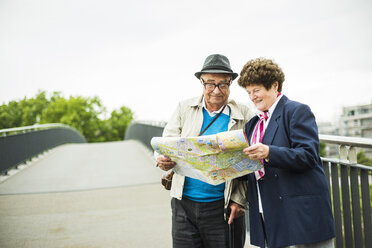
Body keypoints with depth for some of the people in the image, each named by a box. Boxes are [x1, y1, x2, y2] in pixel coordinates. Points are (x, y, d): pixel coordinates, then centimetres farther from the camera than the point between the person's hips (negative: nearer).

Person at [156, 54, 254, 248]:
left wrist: (239, 200, -9)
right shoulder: (184, 108, 6)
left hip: (223, 207, -1)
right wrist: (163, 160, -18)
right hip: (184, 204, 2)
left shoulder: (243, 115, 0)